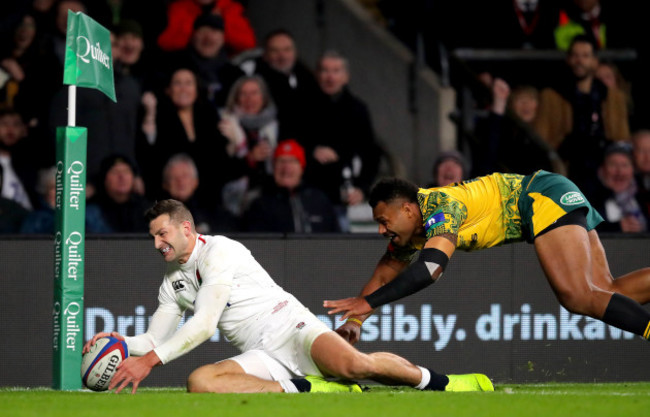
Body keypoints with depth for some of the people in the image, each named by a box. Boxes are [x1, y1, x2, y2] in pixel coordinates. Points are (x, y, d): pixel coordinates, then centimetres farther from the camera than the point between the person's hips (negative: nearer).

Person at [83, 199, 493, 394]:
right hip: (261, 357, 6)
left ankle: (436, 382, -9)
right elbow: (156, 340, 22)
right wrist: (120, 342, 0)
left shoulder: (219, 250, -5)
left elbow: (204, 324, -14)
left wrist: (150, 360, -17)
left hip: (291, 328, -6)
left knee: (354, 364, -35)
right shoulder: (173, 283, 21)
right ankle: (309, 391, -26)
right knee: (199, 381, -26)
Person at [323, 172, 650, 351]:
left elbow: (430, 269, -34)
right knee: (604, 292, -2)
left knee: (578, 297, -23)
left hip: (547, 199, -9)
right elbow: (384, 275, 17)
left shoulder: (440, 207, -21)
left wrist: (367, 302, -32)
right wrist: (354, 321, 6)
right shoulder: (412, 228, 7)